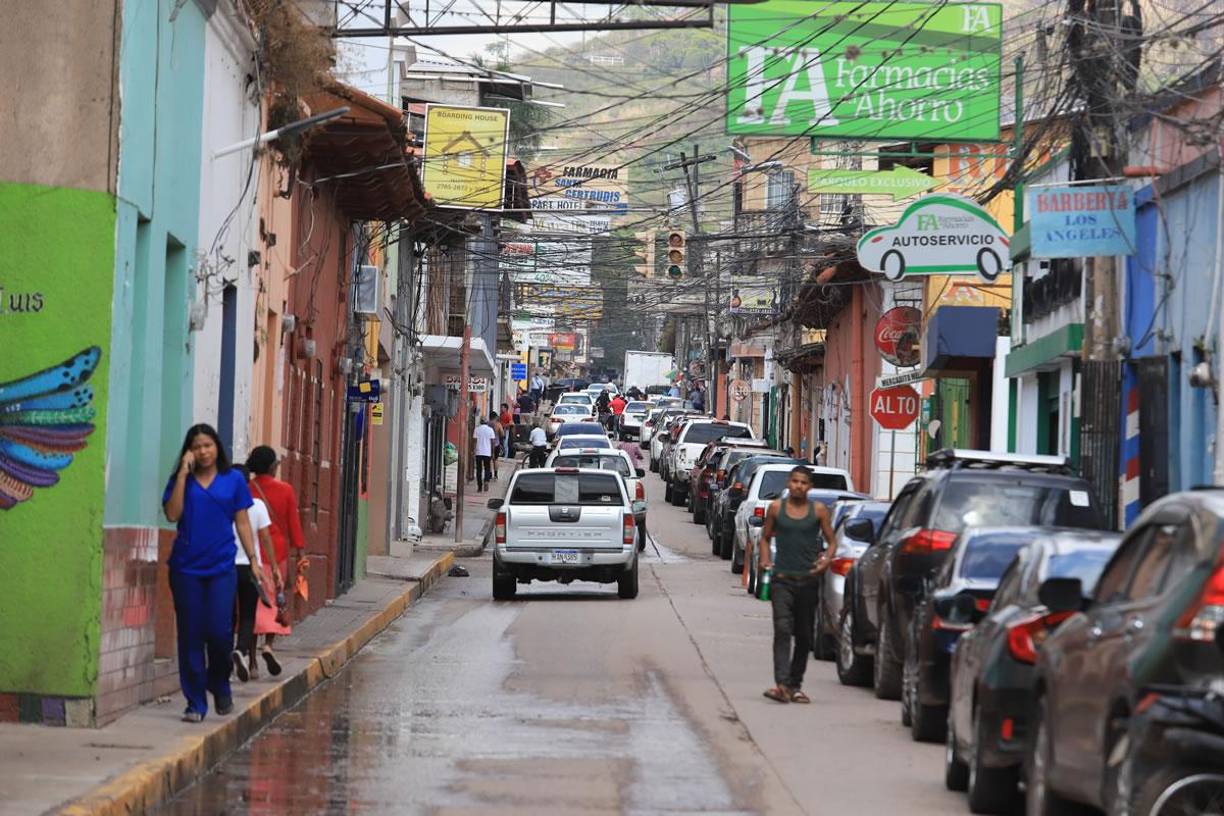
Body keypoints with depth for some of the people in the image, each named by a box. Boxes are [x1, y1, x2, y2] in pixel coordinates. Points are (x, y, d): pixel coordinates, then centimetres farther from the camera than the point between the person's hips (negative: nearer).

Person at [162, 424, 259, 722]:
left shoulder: (233, 480, 7)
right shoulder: (180, 481, 7)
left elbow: (242, 522, 9)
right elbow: (172, 514, -8)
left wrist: (253, 559, 1)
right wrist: (183, 474, -9)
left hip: (221, 567, 0)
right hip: (186, 568, 1)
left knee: (219, 630, -11)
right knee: (190, 635, 0)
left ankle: (220, 686, 17)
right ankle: (195, 703, 8)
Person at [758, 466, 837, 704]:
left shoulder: (818, 510, 4)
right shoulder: (776, 508, 5)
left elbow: (831, 540, 9)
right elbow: (766, 537, 15)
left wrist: (827, 559, -11)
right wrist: (765, 559, -3)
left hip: (808, 580, 2)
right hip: (782, 579, -2)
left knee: (804, 636, 9)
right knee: (782, 630, -16)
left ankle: (795, 685, 20)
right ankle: (782, 684, -25)